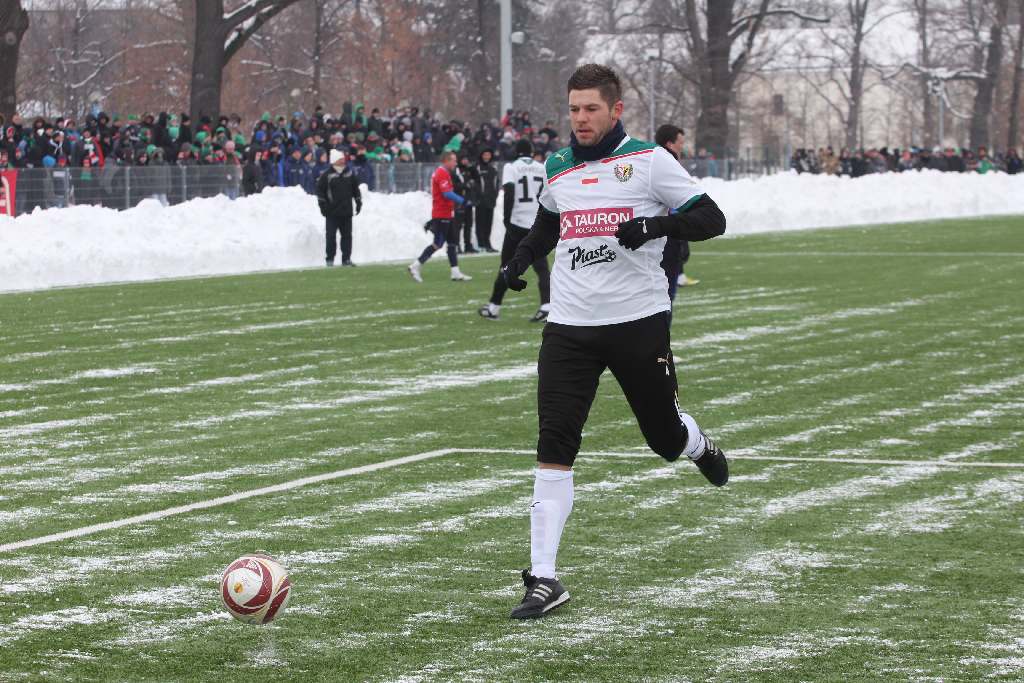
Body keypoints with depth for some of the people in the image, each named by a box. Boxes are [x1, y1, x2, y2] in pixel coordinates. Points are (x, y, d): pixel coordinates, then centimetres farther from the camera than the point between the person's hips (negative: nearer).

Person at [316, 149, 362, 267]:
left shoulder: (349, 173, 9)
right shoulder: (327, 175, -6)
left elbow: (356, 189, 18)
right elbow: (320, 190, -5)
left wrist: (358, 202, 13)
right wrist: (323, 205, -9)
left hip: (346, 212, 4)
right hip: (332, 212, -4)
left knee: (347, 235, 6)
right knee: (331, 236, -3)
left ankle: (346, 258, 12)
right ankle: (330, 260, 2)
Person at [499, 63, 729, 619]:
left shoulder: (648, 160, -4)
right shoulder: (557, 168, 11)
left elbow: (710, 219, -6)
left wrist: (654, 225, -23)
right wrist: (520, 261, 15)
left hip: (639, 322, -3)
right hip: (569, 326, 3)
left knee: (666, 439, 10)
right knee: (553, 449, -9)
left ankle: (697, 446, 51)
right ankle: (544, 579, -8)